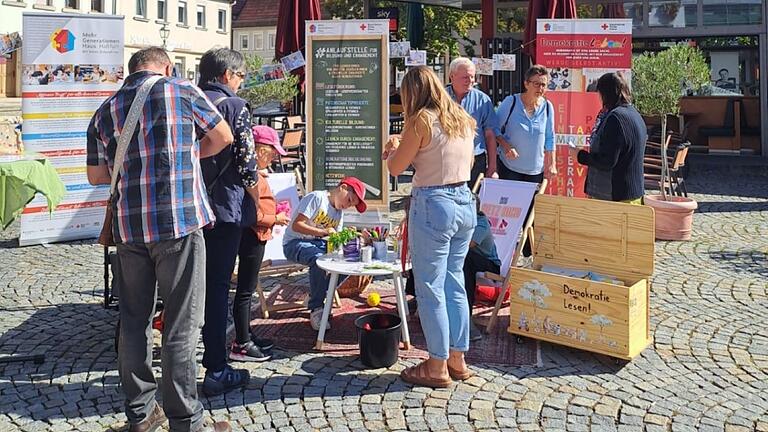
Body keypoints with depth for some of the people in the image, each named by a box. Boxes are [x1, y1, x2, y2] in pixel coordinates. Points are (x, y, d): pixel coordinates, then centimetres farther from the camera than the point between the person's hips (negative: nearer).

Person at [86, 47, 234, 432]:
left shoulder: (105, 110, 10)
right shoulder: (183, 93, 0)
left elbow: (96, 175, 15)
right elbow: (223, 137, 11)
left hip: (128, 226, 4)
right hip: (179, 222, -4)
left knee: (134, 321, 14)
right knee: (181, 325, 0)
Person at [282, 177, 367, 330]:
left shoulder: (339, 213, 14)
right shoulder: (317, 198, -13)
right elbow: (296, 225, -20)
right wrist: (324, 232, -28)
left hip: (318, 243, 8)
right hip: (295, 243, -8)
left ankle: (317, 296, -1)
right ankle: (315, 309, -23)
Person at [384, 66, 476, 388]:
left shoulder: (421, 120, -12)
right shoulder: (462, 119, 10)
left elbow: (395, 167, -8)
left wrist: (394, 148, 16)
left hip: (433, 206, -7)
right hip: (465, 203, 8)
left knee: (430, 289, 4)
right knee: (454, 283, 17)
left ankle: (438, 367, 12)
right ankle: (457, 360, 25)